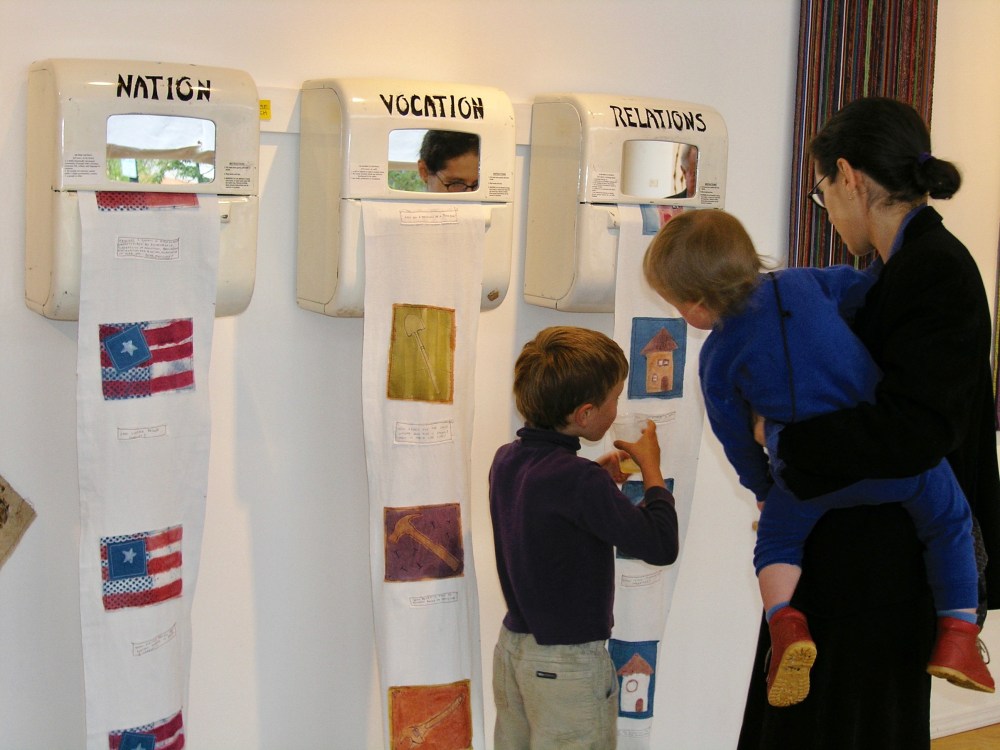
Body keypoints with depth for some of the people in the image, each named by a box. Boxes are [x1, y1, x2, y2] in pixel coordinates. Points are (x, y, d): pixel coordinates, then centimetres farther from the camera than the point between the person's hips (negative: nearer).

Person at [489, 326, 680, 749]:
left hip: (512, 648, 8)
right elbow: (661, 546, -20)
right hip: (567, 665, -8)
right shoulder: (577, 480, -24)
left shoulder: (506, 460, 1)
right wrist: (651, 468, -6)